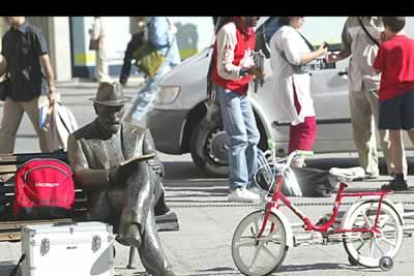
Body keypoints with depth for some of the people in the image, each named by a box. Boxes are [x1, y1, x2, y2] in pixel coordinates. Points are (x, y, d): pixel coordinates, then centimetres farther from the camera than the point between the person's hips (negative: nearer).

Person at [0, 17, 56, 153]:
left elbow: (45, 62, -15)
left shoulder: (34, 34, -12)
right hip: (13, 93, 7)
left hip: (34, 93, -7)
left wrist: (51, 89, -19)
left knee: (43, 131, 3)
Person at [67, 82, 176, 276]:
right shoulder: (78, 139, 16)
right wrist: (113, 175, -23)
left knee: (144, 169, -36)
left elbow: (157, 167, 14)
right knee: (144, 210, -38)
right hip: (104, 204, -2)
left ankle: (131, 226, -59)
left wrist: (143, 168, -14)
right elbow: (81, 175, -2)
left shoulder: (140, 134, 26)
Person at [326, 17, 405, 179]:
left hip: (379, 82, -6)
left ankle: (397, 170, -4)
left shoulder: (383, 20, -3)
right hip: (356, 83, 6)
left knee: (385, 127, -8)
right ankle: (369, 170, 16)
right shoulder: (352, 21, 14)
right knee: (361, 130, 8)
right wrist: (337, 57, 3)